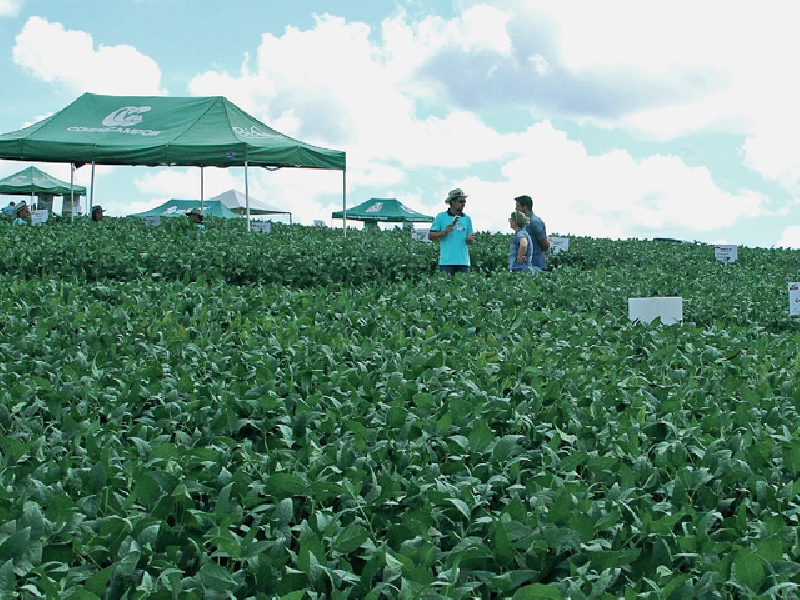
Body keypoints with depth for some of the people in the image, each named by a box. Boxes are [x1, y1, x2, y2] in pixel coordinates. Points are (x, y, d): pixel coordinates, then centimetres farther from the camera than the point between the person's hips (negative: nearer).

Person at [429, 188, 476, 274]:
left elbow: (470, 242, 16)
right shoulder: (441, 217, 4)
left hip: (463, 262, 3)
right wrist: (444, 232, -13)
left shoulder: (467, 219, 13)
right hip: (446, 262, -3)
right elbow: (430, 236, 2)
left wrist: (470, 240, -7)